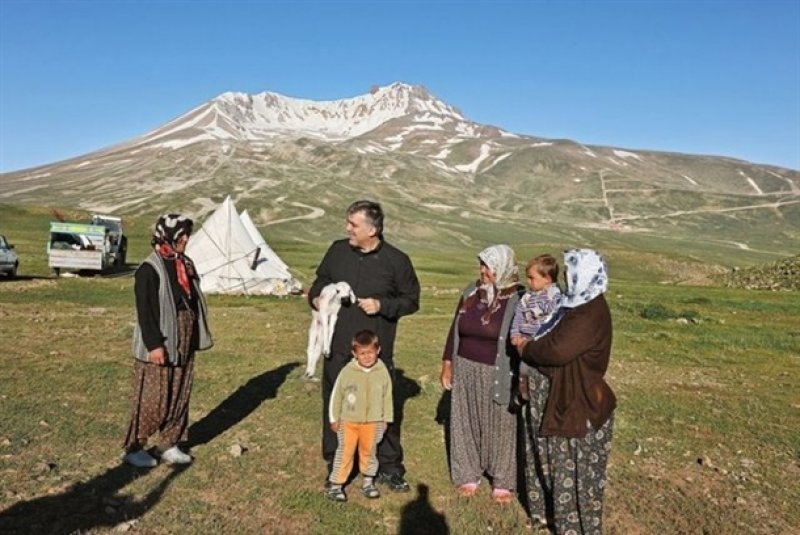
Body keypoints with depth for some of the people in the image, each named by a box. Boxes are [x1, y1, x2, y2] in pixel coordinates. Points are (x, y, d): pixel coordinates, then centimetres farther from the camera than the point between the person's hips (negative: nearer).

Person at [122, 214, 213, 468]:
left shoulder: (185, 265, 9)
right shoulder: (149, 269, -14)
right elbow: (144, 311, -18)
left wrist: (197, 337, 14)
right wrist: (154, 344, -21)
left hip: (184, 344, 8)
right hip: (160, 346, -8)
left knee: (180, 396, 14)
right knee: (152, 399, 0)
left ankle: (169, 444, 27)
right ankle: (133, 447, 17)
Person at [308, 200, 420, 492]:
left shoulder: (396, 260, -6)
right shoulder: (338, 250, 3)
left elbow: (411, 300, 0)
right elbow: (321, 281, 18)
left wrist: (382, 305, -15)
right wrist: (316, 297, -3)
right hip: (338, 349, 3)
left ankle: (389, 468, 28)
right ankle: (335, 466, 31)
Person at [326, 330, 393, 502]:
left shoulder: (382, 371, -7)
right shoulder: (347, 371, -12)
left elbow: (387, 396, 3)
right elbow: (336, 395, -3)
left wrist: (386, 419, 7)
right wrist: (334, 419, 1)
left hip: (373, 421, 2)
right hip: (348, 421, -2)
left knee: (369, 451, 15)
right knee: (345, 452, 4)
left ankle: (368, 482, 32)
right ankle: (336, 485, 15)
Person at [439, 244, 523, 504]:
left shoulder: (518, 298, -13)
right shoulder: (471, 292, 2)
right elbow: (455, 329, 9)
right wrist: (447, 363, 10)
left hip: (499, 375, -4)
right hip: (466, 370, 5)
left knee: (501, 426, 9)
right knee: (466, 422, 14)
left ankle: (503, 482, 26)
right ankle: (468, 474, 31)